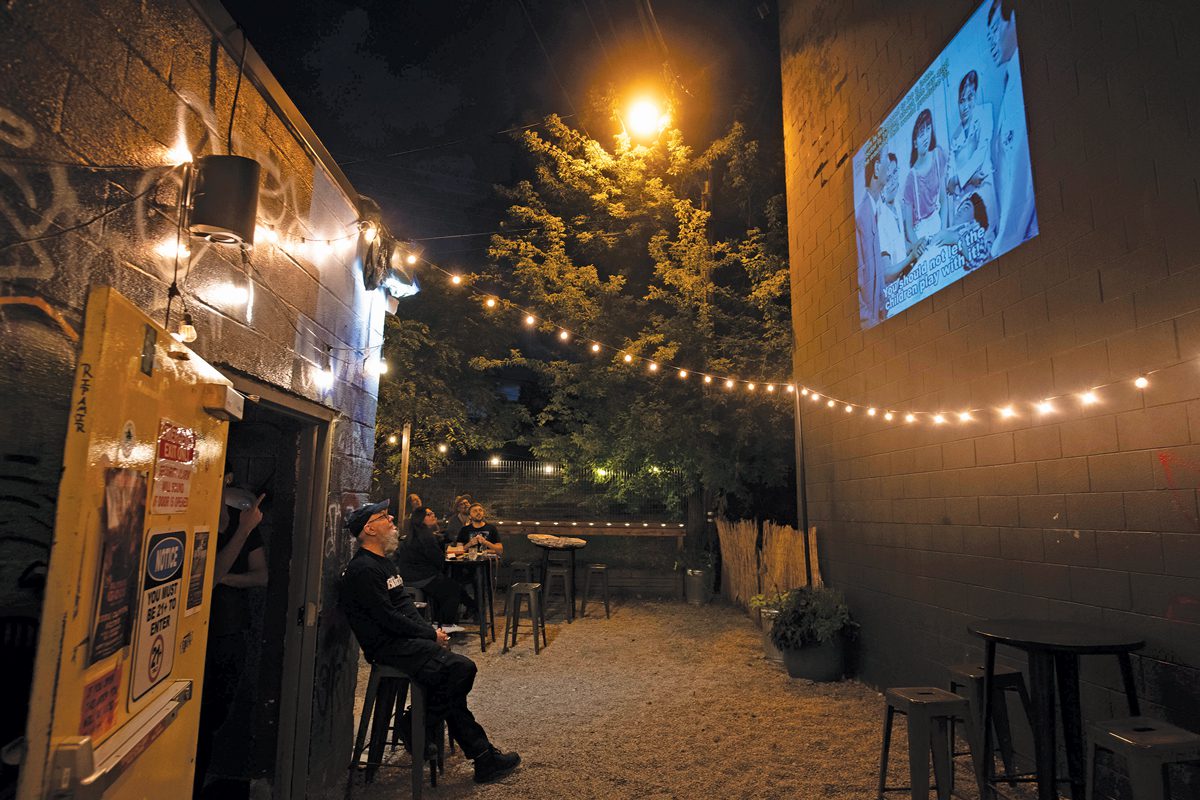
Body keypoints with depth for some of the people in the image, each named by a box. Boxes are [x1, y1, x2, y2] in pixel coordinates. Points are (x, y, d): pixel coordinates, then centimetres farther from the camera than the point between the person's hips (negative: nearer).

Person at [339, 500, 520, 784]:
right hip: (387, 647, -9)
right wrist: (431, 635, -11)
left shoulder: (383, 562, 17)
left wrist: (431, 631, 3)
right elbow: (388, 618, -19)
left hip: (403, 639, 9)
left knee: (459, 670, -4)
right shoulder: (364, 569, -15)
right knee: (460, 669, -21)